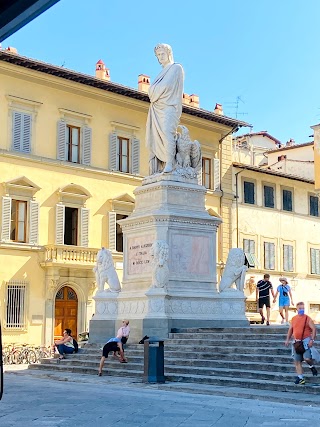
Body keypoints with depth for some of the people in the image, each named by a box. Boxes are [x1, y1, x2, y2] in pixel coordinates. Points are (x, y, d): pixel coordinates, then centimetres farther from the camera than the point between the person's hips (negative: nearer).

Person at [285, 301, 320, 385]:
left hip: (306, 341, -5)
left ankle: (311, 366, 15)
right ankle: (300, 378, 13)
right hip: (297, 342, 5)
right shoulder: (293, 319, 9)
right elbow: (290, 330, 18)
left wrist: (312, 340, -19)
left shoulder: (307, 318, -5)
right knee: (297, 361, 4)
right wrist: (287, 340, 12)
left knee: (307, 358, -20)